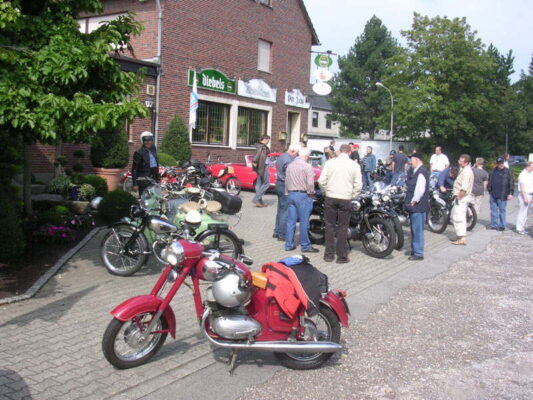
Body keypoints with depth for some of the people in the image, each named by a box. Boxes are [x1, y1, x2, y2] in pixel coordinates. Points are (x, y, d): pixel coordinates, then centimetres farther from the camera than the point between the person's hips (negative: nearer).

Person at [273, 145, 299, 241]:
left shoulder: (281, 157, 15)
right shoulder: (288, 159, -18)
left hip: (279, 184, 10)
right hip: (286, 186, -10)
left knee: (280, 210, 16)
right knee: (285, 211, -5)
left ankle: (277, 232, 22)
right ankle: (282, 235, -3)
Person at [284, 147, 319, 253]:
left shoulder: (290, 165, 10)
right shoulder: (307, 167, -12)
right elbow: (310, 183, -16)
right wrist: (311, 193, 0)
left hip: (291, 194, 7)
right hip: (303, 195, -7)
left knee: (290, 221, 9)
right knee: (304, 222, 0)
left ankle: (289, 244, 13)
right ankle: (305, 245, 6)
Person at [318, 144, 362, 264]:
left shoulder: (330, 162, -1)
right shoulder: (354, 165, -1)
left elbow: (322, 180, -4)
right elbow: (358, 185, -3)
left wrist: (326, 192, 11)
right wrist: (352, 196, 11)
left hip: (330, 198, 1)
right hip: (346, 199, 0)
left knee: (330, 226, 9)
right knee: (342, 228, 6)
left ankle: (329, 255, 12)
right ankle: (342, 256, 10)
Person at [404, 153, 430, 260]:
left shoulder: (421, 172, -16)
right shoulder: (417, 171, 16)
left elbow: (420, 190, -24)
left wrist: (414, 201, -17)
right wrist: (411, 202, 17)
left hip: (418, 206, -10)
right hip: (414, 207, 10)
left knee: (417, 230, -5)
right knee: (414, 230, 18)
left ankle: (418, 254, 0)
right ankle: (415, 250, 28)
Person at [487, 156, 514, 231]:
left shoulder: (507, 172, -4)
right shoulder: (494, 171, 11)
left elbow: (511, 183, -6)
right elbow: (489, 181, 21)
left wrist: (510, 193, -12)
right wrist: (489, 190, 19)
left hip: (502, 196, -5)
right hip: (493, 194, 5)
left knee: (502, 210, 1)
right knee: (493, 210, 10)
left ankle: (502, 225, 8)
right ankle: (494, 224, 19)